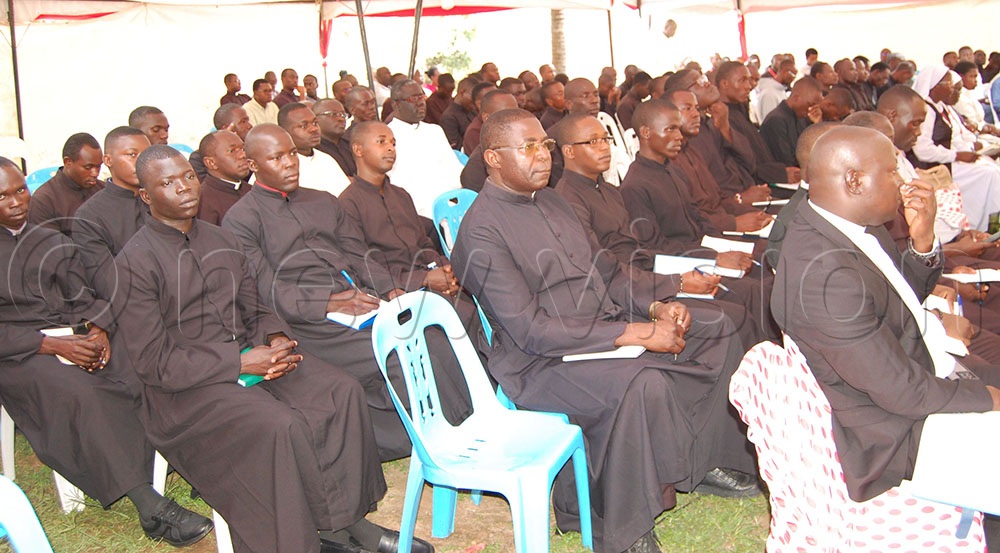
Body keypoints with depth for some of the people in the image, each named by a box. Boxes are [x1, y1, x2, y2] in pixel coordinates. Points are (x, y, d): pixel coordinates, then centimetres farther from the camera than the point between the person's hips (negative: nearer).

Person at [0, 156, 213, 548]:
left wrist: (97, 332, -7)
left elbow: (83, 297, 15)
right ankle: (148, 502, -39)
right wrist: (52, 345, -16)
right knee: (76, 394, -35)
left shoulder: (53, 242, 22)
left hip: (73, 339, 5)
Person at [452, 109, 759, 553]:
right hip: (542, 363, -9)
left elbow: (603, 269, 18)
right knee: (641, 383, -35)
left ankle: (706, 460, 20)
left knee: (719, 337, 5)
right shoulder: (482, 231, -16)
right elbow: (532, 330, -22)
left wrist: (656, 306, -1)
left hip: (605, 327, 9)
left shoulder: (549, 200, 12)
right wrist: (636, 333, -24)